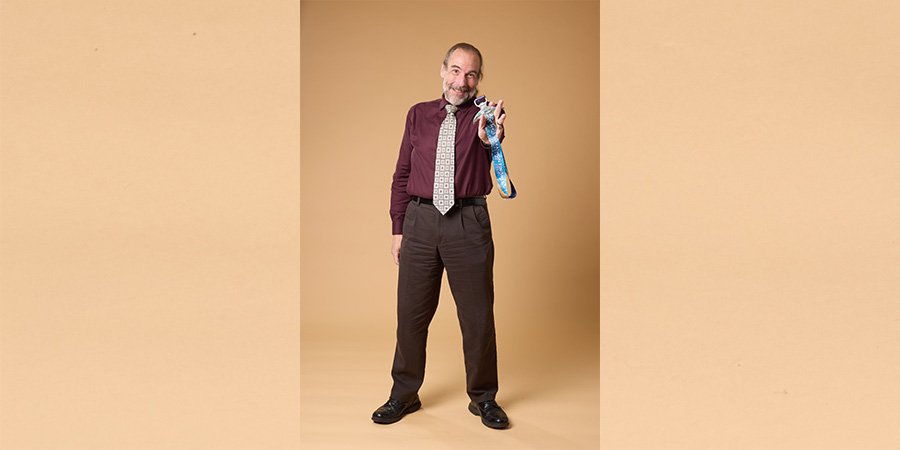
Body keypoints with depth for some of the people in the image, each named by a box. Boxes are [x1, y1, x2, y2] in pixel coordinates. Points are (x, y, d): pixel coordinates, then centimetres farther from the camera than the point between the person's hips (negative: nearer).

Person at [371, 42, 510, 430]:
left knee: (478, 315, 4)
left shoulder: (482, 116, 3)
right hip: (420, 220, 2)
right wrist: (398, 228, 8)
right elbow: (402, 174, 13)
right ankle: (404, 395, 26)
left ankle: (483, 398, 23)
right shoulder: (418, 114, 11)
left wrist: (492, 138, -44)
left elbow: (492, 144, -20)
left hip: (468, 222, -2)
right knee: (410, 313, 8)